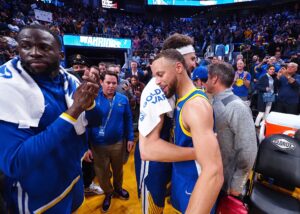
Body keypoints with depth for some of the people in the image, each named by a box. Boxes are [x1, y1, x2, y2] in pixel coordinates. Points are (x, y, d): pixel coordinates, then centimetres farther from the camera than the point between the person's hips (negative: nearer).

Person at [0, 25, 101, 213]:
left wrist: (89, 102, -21)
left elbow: (94, 121, 2)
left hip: (74, 175, 6)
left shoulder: (70, 80, -5)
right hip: (39, 196, -5)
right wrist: (73, 111, -34)